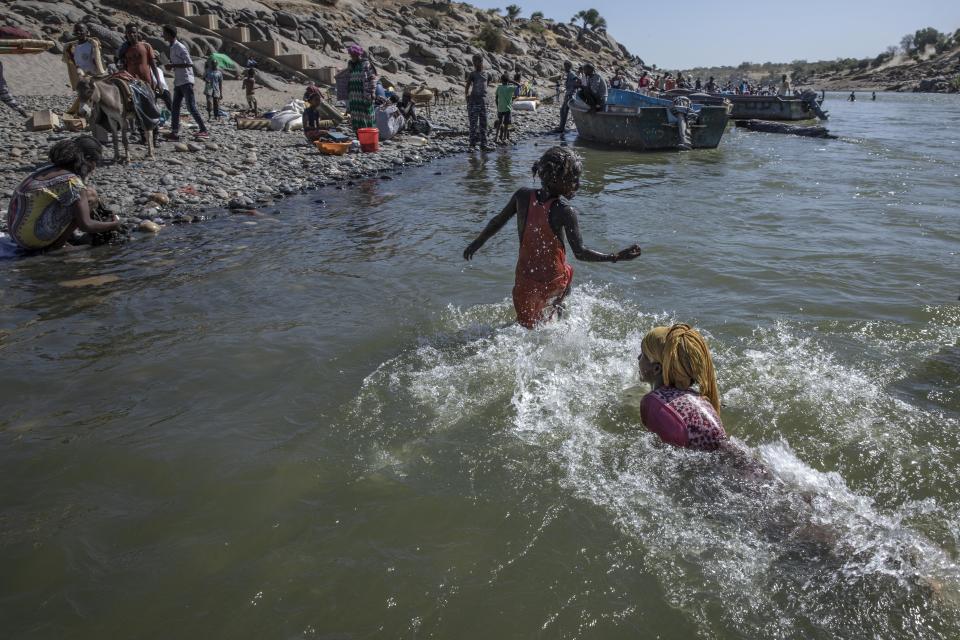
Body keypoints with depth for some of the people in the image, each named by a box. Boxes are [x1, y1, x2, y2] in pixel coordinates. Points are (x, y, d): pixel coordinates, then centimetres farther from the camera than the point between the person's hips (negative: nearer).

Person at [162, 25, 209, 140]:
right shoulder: (172, 48, 17)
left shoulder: (179, 47, -12)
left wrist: (173, 65, -17)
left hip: (186, 81, -9)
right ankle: (174, 132, 3)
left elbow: (190, 63, -18)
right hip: (178, 82, 9)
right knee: (175, 107, 4)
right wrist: (171, 66, 7)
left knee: (191, 107, -11)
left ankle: (204, 130, -7)